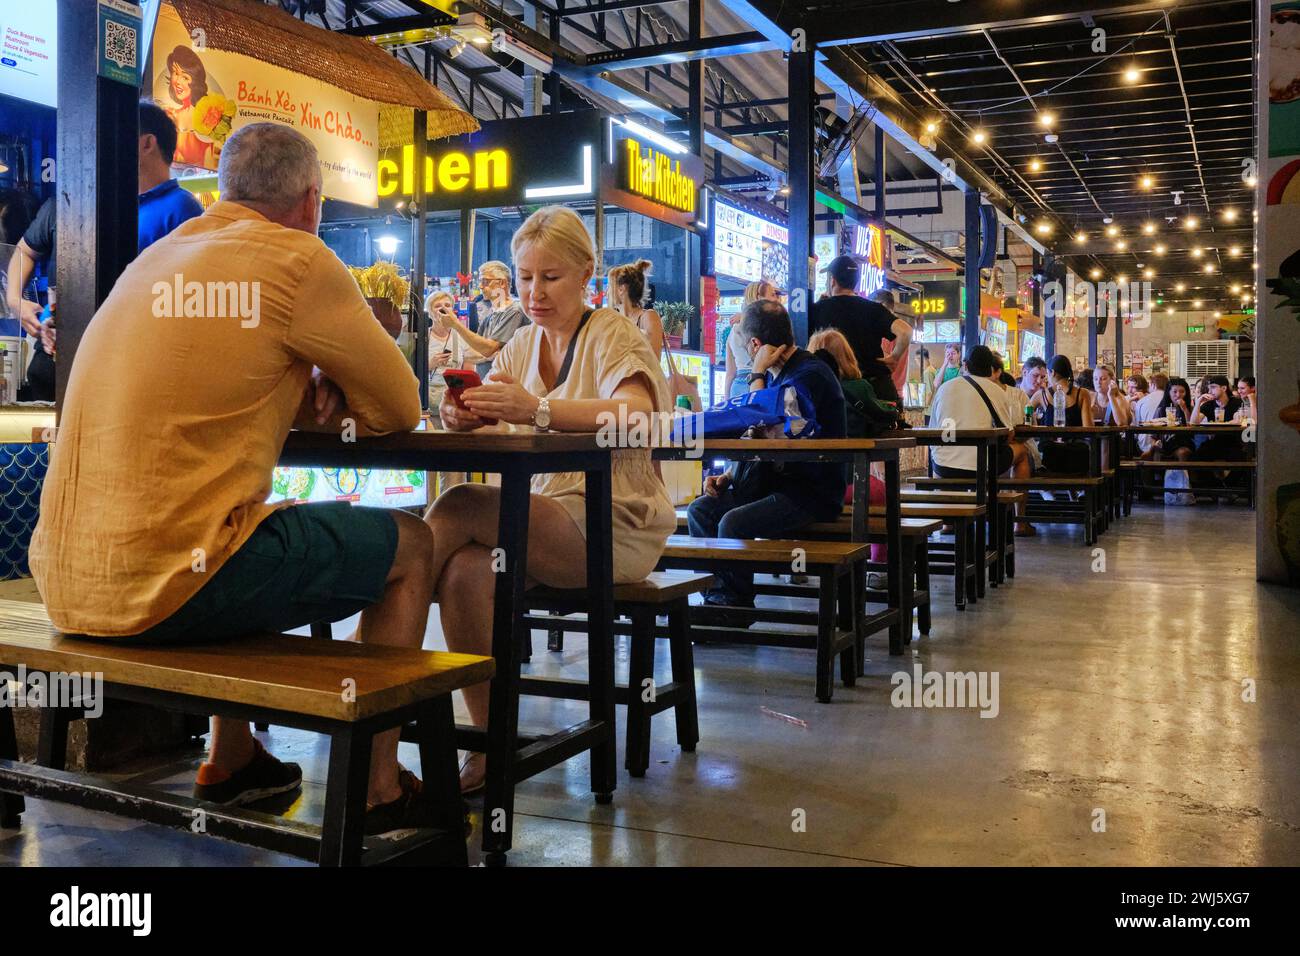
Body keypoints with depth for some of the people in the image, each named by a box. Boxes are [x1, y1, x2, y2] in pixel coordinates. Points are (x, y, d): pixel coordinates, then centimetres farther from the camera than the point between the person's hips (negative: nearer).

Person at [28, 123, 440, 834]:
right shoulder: (297, 260, -7)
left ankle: (230, 762, 39)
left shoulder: (160, 256, 17)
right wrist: (338, 394, 20)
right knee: (408, 544, 9)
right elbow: (399, 409, -1)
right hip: (164, 585, -8)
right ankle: (377, 789, 14)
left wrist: (305, 394, 10)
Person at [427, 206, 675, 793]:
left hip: (610, 528, -5)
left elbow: (639, 415, -23)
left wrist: (538, 408, -38)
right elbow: (483, 425, 7)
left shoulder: (614, 337, -1)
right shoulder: (521, 346, 17)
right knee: (464, 571, -27)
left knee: (457, 508, -27)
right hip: (537, 520, 5)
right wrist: (461, 416, -18)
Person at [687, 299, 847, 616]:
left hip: (810, 494, -9)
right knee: (700, 510, -4)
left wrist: (757, 374, -12)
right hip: (778, 480, 9)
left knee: (733, 522, -28)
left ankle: (736, 606, -7)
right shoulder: (775, 374, 13)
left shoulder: (810, 375, -16)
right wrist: (727, 476, 5)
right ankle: (716, 595, -4)